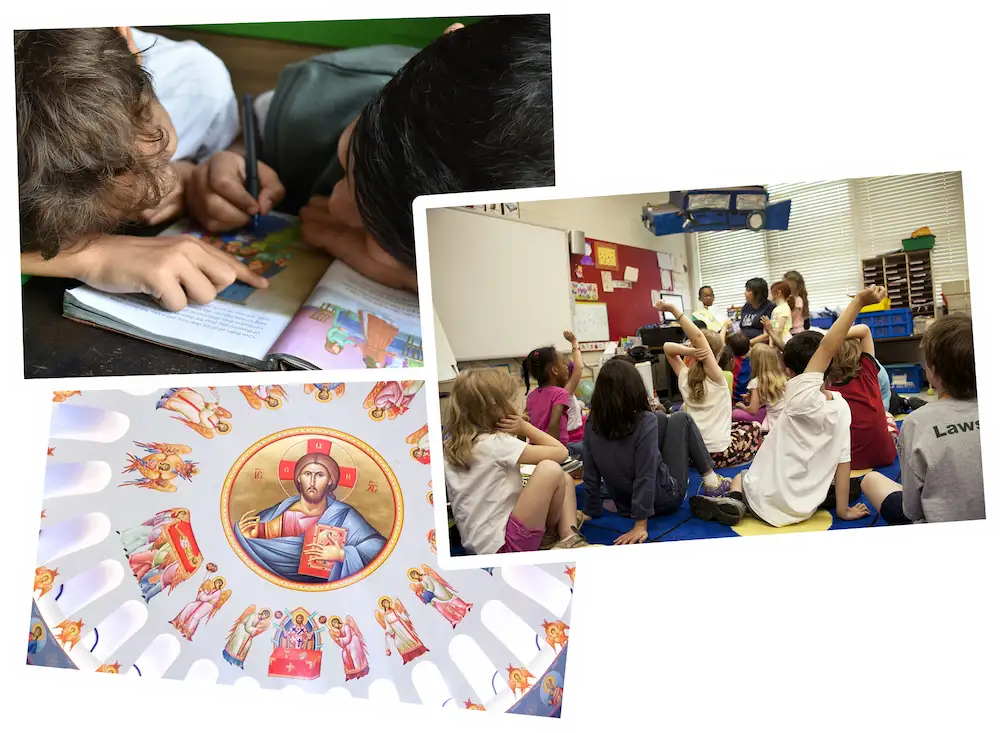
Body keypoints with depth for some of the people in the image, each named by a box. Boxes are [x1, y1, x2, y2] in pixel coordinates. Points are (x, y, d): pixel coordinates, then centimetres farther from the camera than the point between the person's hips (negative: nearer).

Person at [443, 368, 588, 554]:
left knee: (565, 479, 14)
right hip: (501, 545, -9)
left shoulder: (454, 445, 6)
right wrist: (525, 427, -2)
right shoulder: (496, 443, -18)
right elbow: (561, 452, -15)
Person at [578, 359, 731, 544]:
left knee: (661, 420, 16)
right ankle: (711, 479, 19)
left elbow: (590, 475, -6)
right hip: (665, 498, -5)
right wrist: (640, 525, -24)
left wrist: (590, 511, 5)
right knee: (680, 419, 8)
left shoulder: (592, 425, -12)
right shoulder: (644, 421, -25)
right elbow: (645, 477, -27)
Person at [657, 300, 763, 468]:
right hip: (720, 454, -4)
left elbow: (667, 347, 6)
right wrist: (673, 309, -27)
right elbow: (698, 336, -24)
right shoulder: (716, 377, -14)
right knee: (753, 427, 26)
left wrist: (690, 352, -14)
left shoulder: (684, 378, -1)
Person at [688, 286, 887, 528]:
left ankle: (735, 500, -1)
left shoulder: (801, 398, -25)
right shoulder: (842, 407, -9)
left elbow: (826, 347, -29)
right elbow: (843, 460, -7)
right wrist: (843, 510, 1)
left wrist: (858, 301, -31)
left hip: (766, 502, -4)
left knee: (741, 476, 29)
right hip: (804, 509, 4)